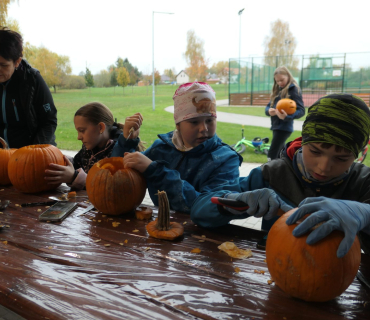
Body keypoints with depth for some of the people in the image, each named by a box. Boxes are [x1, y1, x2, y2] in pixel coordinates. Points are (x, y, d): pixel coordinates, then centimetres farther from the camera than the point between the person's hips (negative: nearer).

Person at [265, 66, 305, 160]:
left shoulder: (293, 89, -9)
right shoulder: (277, 90, 13)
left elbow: (301, 110, -15)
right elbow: (268, 106, 11)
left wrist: (287, 116, -33)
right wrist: (269, 111, -14)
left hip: (284, 127, -8)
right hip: (276, 126, 8)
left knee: (271, 155, -13)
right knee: (279, 155, 14)